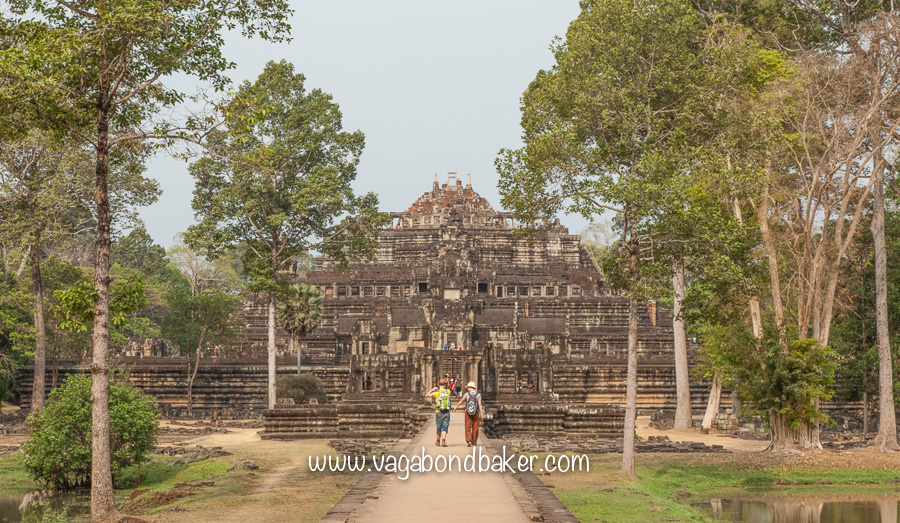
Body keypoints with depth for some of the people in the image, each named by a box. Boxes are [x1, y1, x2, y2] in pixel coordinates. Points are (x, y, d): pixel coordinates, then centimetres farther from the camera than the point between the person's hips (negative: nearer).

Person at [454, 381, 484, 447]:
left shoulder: (466, 394, -5)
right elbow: (480, 405, -11)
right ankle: (474, 441, 18)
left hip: (468, 413, 0)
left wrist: (456, 407, 27)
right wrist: (482, 414, -7)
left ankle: (468, 441, -10)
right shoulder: (478, 395, -5)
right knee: (475, 428, 11)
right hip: (476, 413, 0)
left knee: (468, 428, 4)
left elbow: (461, 401, 10)